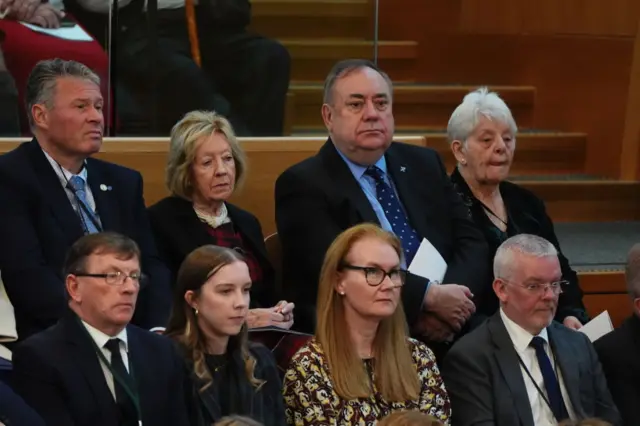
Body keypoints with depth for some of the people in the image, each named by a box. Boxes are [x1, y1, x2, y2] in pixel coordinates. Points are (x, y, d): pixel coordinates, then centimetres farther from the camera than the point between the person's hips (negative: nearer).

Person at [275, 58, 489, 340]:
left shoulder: (424, 164, 18)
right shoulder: (303, 185, 0)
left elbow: (471, 242, 12)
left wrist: (449, 299, -9)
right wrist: (429, 297, -16)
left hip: (447, 336, 5)